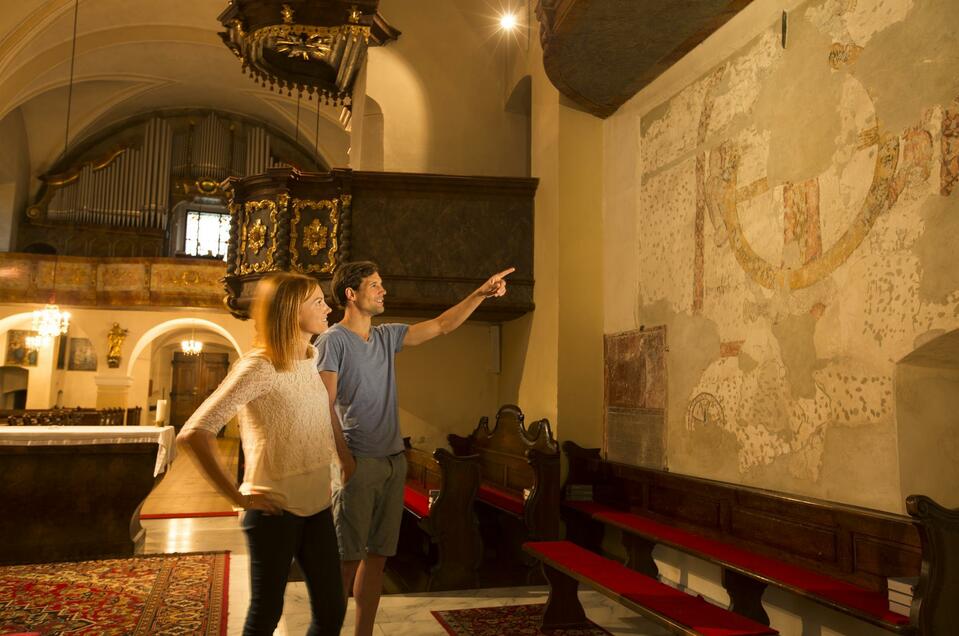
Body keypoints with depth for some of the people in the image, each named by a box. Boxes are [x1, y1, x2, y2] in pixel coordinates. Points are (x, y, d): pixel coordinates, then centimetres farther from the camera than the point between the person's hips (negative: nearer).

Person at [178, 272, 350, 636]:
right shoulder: (258, 366, -17)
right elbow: (194, 432, -23)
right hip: (276, 511, -7)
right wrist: (238, 497, -19)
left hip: (318, 506, 7)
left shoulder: (313, 359, 6)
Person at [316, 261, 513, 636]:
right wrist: (343, 458, -17)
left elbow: (441, 326, 16)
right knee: (347, 558, -4)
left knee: (377, 555, 11)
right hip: (358, 464, -7)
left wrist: (481, 294, 10)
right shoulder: (333, 341, -6)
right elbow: (325, 406, -12)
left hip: (393, 462, 7)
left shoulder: (387, 336, 13)